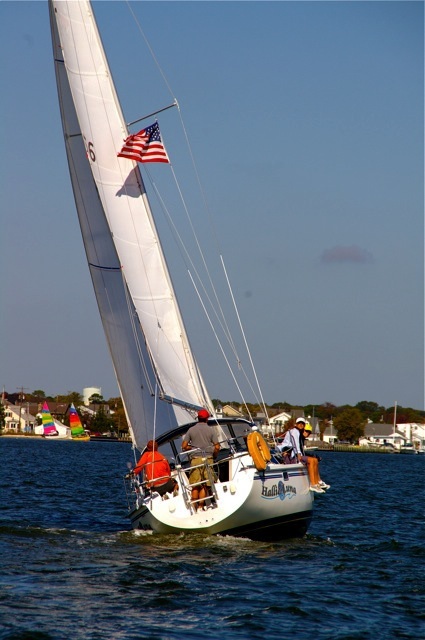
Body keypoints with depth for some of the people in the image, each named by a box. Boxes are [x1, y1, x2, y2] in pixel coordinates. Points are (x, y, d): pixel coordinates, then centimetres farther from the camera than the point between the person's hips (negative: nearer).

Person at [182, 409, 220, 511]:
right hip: (207, 459, -1)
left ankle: (194, 507, 7)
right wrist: (213, 455, 15)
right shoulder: (210, 430, 0)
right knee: (204, 485, 2)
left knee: (195, 486, 6)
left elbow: (184, 446, 0)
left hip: (195, 459, 1)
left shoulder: (191, 430, 2)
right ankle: (200, 507, -3)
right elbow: (217, 447, -3)